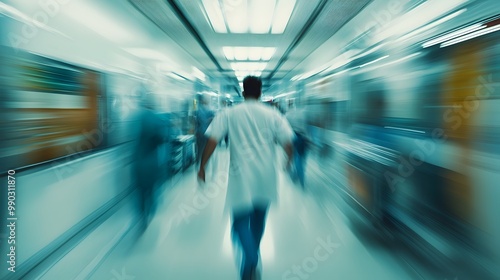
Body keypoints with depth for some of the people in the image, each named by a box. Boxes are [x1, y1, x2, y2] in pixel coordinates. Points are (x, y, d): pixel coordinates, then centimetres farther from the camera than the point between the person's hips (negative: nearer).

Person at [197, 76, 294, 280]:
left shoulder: (228, 114, 1)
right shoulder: (272, 114, 2)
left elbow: (212, 141, -7)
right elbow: (287, 143, -2)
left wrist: (202, 166, 1)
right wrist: (289, 160, 17)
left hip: (241, 174, -2)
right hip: (266, 175, 3)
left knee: (240, 217, 9)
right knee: (259, 217, 20)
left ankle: (250, 258, -15)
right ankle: (253, 260, 38)